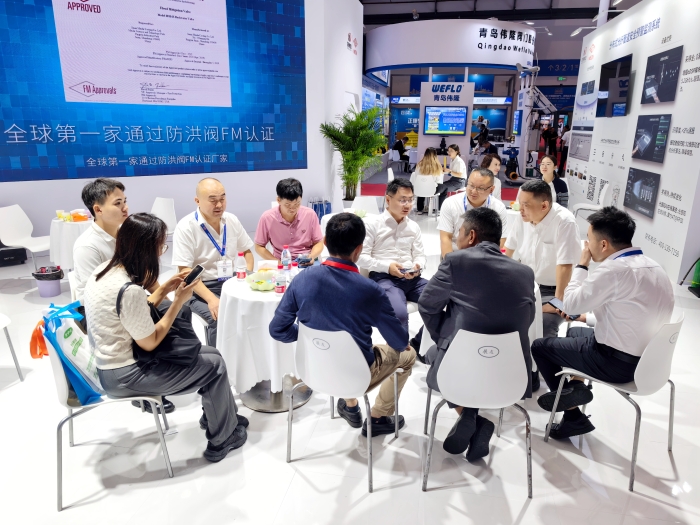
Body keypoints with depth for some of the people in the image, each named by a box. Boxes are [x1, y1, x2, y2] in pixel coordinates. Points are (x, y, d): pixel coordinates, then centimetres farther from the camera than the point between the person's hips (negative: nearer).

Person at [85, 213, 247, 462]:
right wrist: (179, 301, -14)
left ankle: (219, 416, 30)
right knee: (214, 365, 0)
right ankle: (222, 440, 19)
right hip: (123, 376, -9)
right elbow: (150, 343, -19)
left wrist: (164, 289, 0)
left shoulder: (106, 269, -1)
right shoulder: (128, 290, -30)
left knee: (210, 353, 11)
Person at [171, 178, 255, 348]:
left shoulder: (232, 220, 3)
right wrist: (211, 299, -27)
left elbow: (247, 251, 15)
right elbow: (185, 272, -15)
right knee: (221, 318, -31)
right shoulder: (186, 227, -12)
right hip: (200, 288, -5)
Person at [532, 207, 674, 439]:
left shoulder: (613, 270, -26)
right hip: (645, 357, 9)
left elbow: (570, 305, -15)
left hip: (617, 362, -9)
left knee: (539, 346, 3)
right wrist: (589, 316, 17)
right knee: (574, 333, 28)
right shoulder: (651, 266, 3)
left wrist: (582, 264, -5)